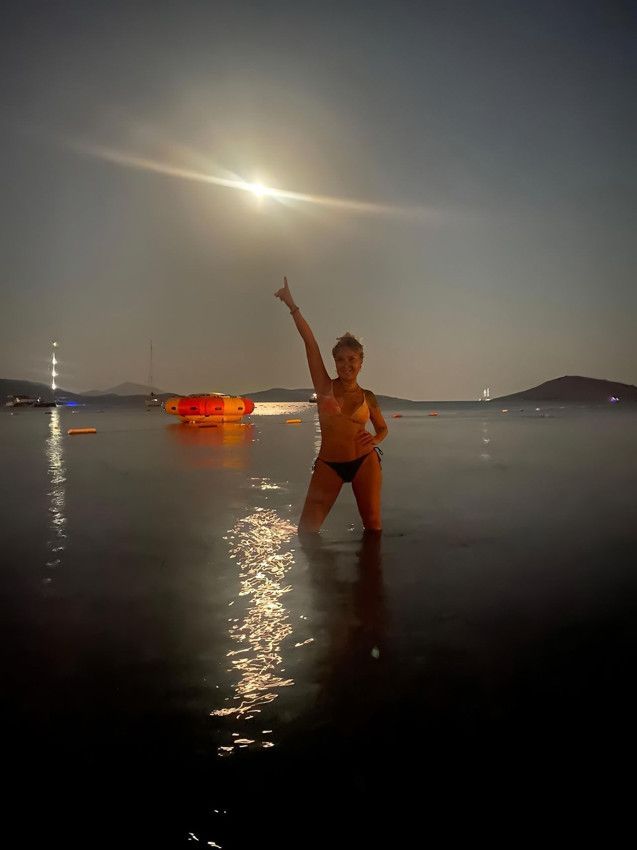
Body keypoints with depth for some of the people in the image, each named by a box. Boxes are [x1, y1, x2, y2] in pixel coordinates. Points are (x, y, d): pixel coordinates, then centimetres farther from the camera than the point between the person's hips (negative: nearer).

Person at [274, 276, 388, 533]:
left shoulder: (367, 397, 4)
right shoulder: (325, 387, -2)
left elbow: (382, 428, 19)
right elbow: (310, 341, -8)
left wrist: (374, 439, -5)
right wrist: (292, 305, -13)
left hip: (365, 462, 1)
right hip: (328, 465, -1)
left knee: (373, 525, 9)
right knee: (306, 530, -4)